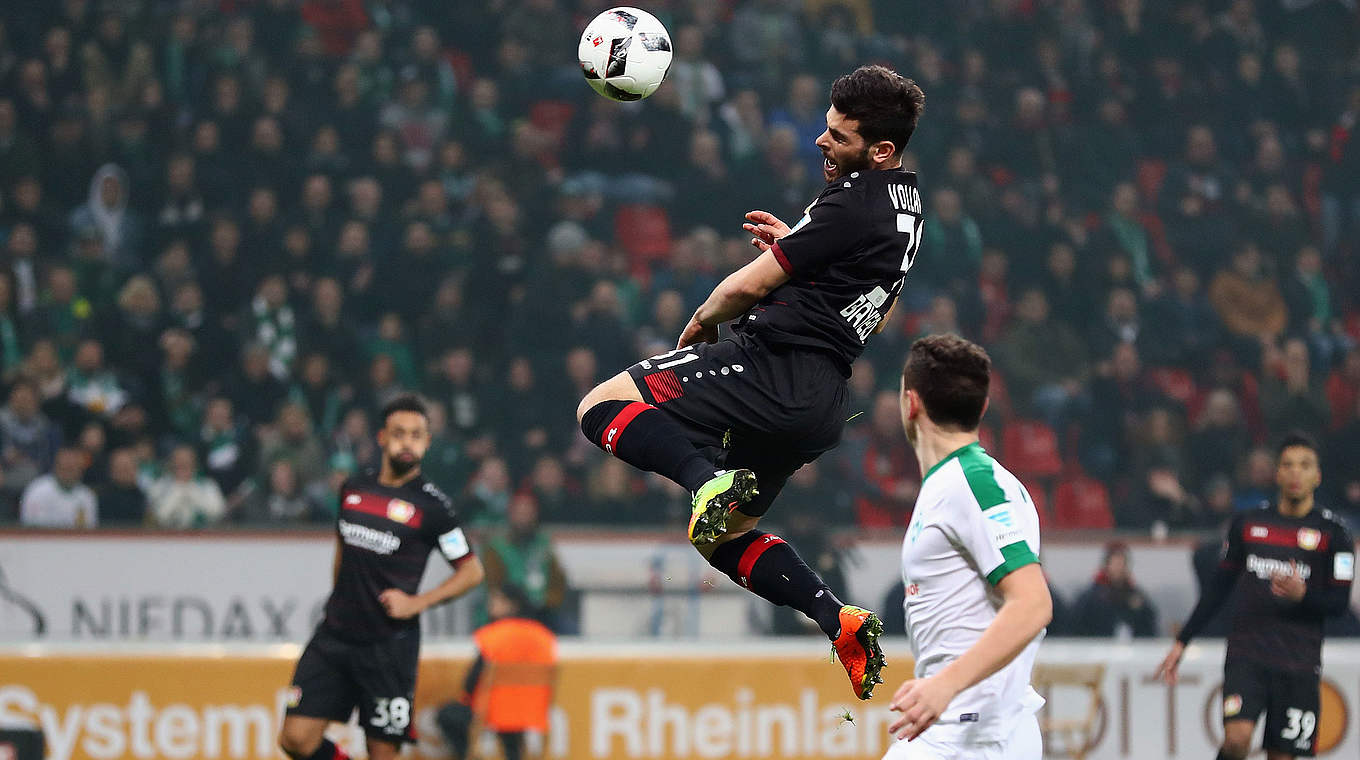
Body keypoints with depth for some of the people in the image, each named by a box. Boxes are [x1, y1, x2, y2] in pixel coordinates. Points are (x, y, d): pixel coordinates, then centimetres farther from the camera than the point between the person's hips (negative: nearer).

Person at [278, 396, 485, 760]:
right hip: (335, 634, 4)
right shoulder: (354, 488, 9)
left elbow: (472, 571, 0)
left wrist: (417, 603, -10)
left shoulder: (431, 505, -5)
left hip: (389, 644, -4)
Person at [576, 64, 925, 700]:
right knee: (726, 538, 21)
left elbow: (749, 286, -11)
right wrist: (793, 247, 25)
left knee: (600, 407, -10)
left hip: (773, 364, -10)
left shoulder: (853, 204, -15)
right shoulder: (906, 205, 14)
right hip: (825, 402, 10)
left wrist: (700, 323, 10)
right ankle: (840, 621, 7)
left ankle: (709, 479, -32)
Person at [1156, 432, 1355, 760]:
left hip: (1299, 663, 0)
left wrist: (1303, 594, -22)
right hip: (1246, 655, 1)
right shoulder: (1247, 523, 8)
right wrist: (1181, 643, 12)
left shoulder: (1333, 532, 1)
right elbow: (1218, 587, 15)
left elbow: (1339, 603, -1)